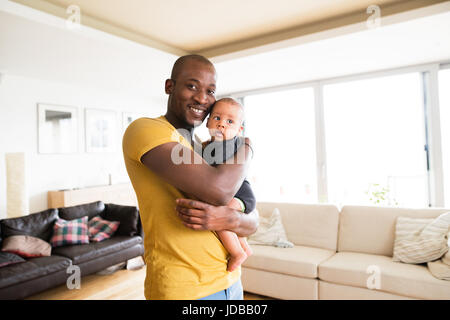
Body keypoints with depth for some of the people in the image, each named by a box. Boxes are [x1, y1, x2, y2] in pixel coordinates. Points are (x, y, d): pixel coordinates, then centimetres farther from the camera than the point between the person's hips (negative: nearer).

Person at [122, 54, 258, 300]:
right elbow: (217, 190, -27)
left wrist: (227, 218, -18)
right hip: (182, 289, -6)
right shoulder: (144, 129, -13)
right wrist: (246, 146, -8)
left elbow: (252, 223, 4)